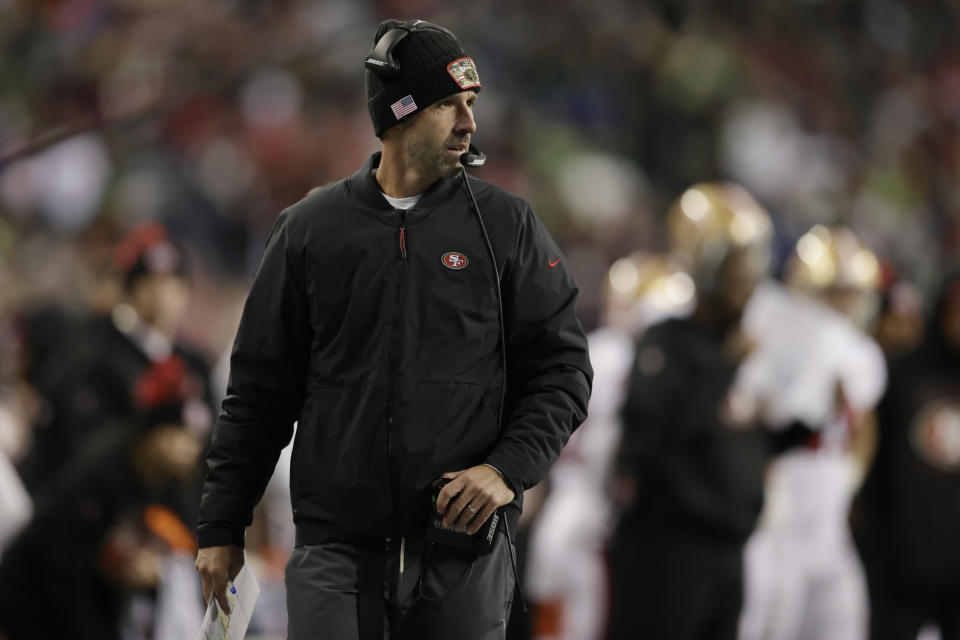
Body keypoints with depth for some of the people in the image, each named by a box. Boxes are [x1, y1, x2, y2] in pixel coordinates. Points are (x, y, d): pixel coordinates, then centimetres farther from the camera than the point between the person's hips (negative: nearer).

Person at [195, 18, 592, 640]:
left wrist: (508, 469, -11)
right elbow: (259, 389, 11)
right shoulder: (310, 230, 7)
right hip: (337, 546, 0)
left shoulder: (507, 227, 5)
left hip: (462, 545, 0)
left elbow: (561, 368, 6)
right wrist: (222, 528, 9)